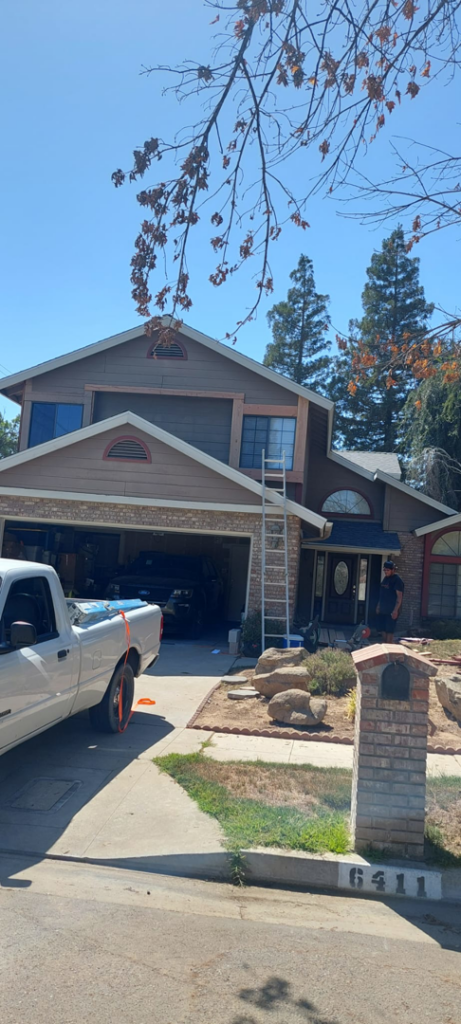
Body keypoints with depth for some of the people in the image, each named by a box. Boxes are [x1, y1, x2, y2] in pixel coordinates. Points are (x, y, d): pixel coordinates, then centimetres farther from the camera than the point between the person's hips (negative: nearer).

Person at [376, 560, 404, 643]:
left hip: (391, 611, -8)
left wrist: (395, 610, -22)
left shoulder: (397, 580, -12)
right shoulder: (385, 578, 14)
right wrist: (378, 606, 20)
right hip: (383, 610, 8)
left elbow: (399, 596, -17)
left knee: (390, 631, -6)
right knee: (383, 630, 11)